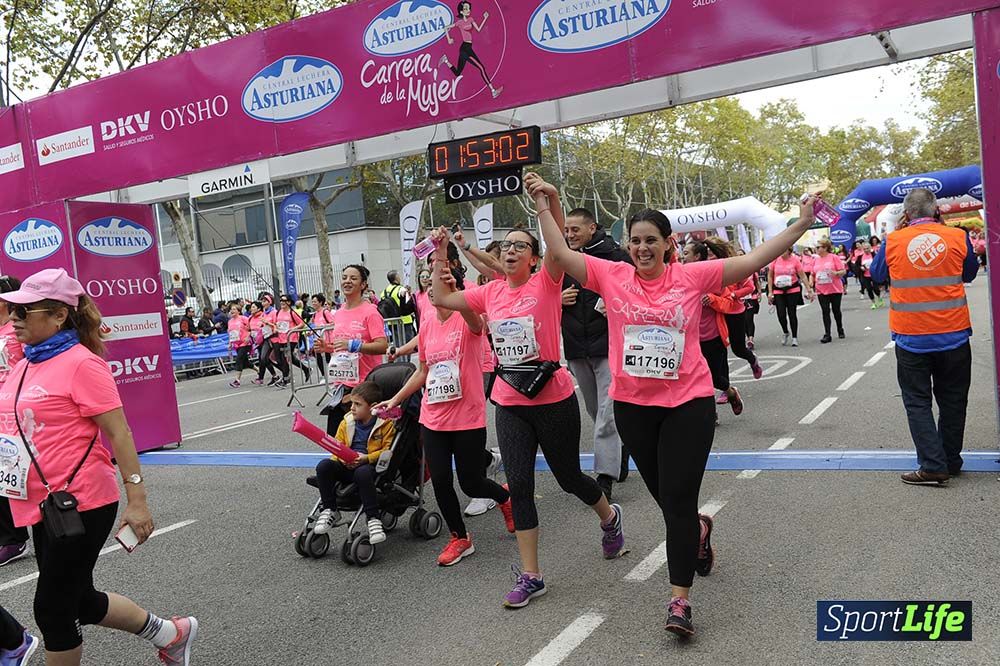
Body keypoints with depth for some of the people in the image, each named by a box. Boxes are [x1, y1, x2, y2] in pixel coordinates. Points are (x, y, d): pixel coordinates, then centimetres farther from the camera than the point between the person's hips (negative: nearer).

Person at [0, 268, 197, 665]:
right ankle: (170, 633, 35)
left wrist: (136, 501, -18)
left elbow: (119, 434, -17)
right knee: (79, 601, 18)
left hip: (80, 503, -9)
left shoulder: (81, 363, -15)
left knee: (53, 607, 3)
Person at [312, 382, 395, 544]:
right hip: (347, 466, 5)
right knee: (323, 466, -23)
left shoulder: (386, 424, -2)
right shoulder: (347, 422, 11)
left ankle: (373, 519, -30)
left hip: (369, 465, -5)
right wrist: (342, 458, -10)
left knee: (362, 472, -40)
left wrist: (366, 458, -20)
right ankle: (329, 511, -11)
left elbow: (387, 450, -7)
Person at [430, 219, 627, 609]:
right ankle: (530, 576, 13)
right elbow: (441, 298, 11)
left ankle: (609, 517, 46)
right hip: (510, 404, 4)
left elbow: (559, 244, -24)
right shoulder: (491, 293, 6)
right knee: (519, 486, 1)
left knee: (569, 478, 12)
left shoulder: (545, 283, -7)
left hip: (554, 399, -4)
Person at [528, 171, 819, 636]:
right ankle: (698, 530, 53)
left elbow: (753, 260, -4)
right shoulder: (612, 276, -1)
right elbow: (560, 255, -6)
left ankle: (679, 599, 6)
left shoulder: (692, 276, -3)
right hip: (633, 406, 3)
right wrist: (545, 209, -11)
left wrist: (800, 224, -7)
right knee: (665, 496, 19)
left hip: (688, 402, -2)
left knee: (678, 499, -5)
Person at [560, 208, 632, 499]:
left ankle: (605, 476, -7)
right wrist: (559, 299, -4)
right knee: (596, 411, 15)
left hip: (609, 344, -5)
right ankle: (619, 462, 32)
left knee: (608, 412, -9)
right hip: (576, 348, 6)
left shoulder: (615, 256, -5)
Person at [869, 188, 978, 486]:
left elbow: (877, 275, 12)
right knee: (952, 400, 15)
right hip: (953, 335, 2)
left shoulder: (892, 241, -6)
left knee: (918, 403, 7)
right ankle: (951, 462, 26)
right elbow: (969, 274, 15)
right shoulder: (957, 237, -3)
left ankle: (933, 466, -1)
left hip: (911, 338, -1)